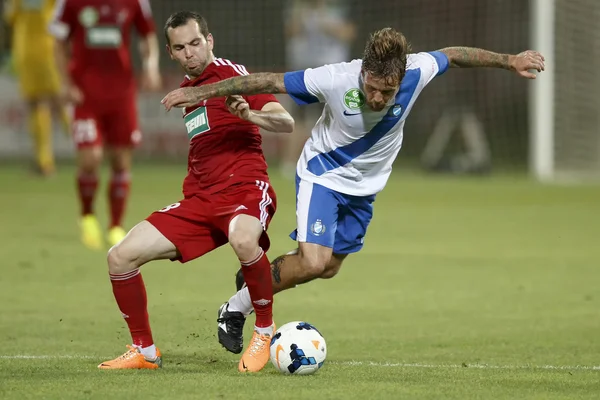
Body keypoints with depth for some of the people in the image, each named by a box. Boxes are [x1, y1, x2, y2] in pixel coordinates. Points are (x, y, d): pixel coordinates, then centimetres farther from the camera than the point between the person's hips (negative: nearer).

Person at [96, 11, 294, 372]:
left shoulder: (232, 74, -5)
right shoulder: (186, 90, 19)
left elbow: (287, 123, -15)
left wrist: (250, 114, -32)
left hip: (245, 187, -8)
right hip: (200, 199, 8)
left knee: (243, 240, -42)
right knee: (121, 257, -3)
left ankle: (265, 330, -18)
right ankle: (145, 352, 12)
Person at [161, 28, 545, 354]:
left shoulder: (416, 72, -26)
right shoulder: (335, 80, -34)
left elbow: (455, 55, -5)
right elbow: (268, 82, -25)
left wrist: (510, 60, -2)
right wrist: (200, 92, -23)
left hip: (365, 187, 5)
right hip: (323, 174, -5)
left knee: (329, 267, 13)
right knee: (313, 262, -21)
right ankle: (237, 307, 0)